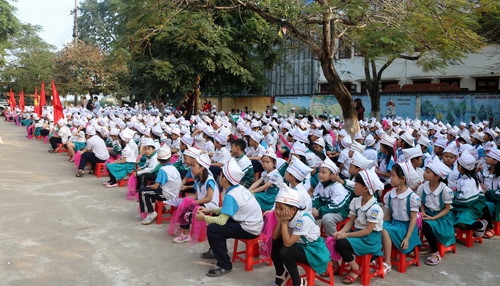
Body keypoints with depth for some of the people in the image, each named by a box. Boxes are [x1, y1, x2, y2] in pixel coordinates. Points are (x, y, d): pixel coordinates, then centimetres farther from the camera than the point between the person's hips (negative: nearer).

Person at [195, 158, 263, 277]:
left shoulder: (230, 196, -24)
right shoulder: (239, 188, 2)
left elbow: (222, 221, -27)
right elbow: (227, 210, 14)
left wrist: (204, 218, -10)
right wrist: (209, 210, 12)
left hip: (249, 230, -10)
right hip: (253, 223, 10)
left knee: (212, 229, -18)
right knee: (216, 218, 20)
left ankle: (225, 266, -6)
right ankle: (217, 250, 37)